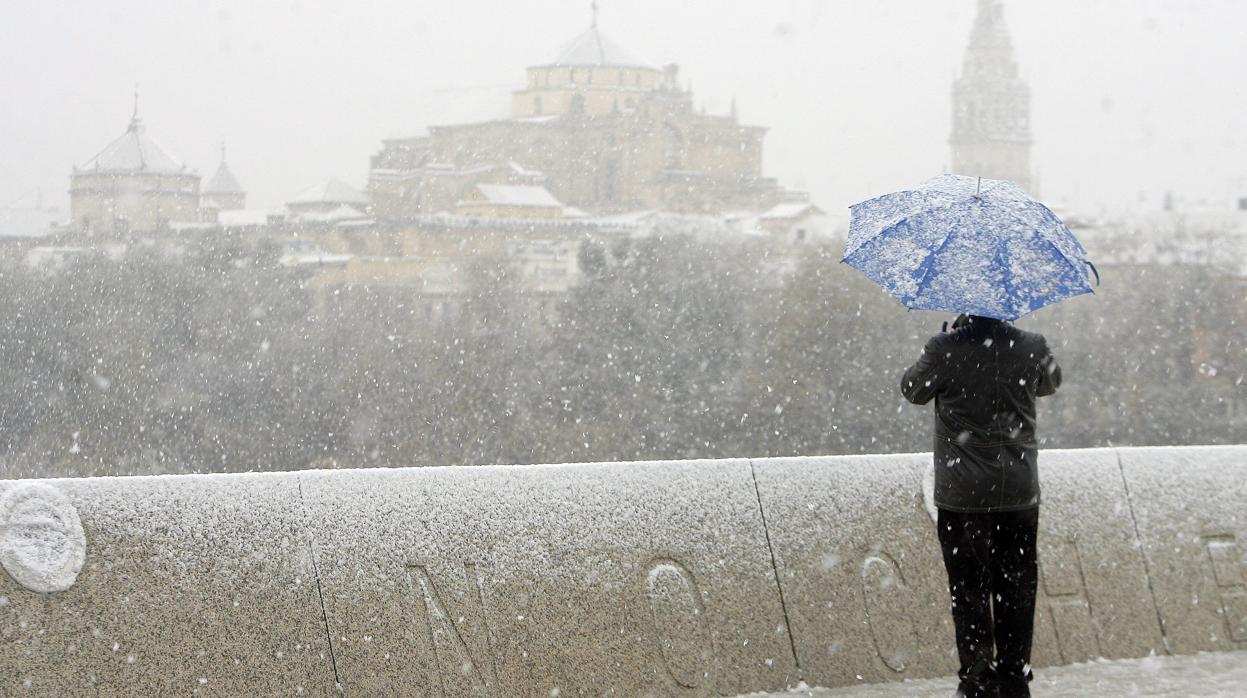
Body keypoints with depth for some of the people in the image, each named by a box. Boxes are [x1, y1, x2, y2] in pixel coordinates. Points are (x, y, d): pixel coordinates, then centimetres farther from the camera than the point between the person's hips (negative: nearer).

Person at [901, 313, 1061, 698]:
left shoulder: (946, 349, -14)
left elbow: (913, 389, 5)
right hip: (1019, 492, 3)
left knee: (969, 589, 4)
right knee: (1016, 588, 11)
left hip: (963, 495, -3)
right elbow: (1051, 381, 17)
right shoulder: (1031, 348, -5)